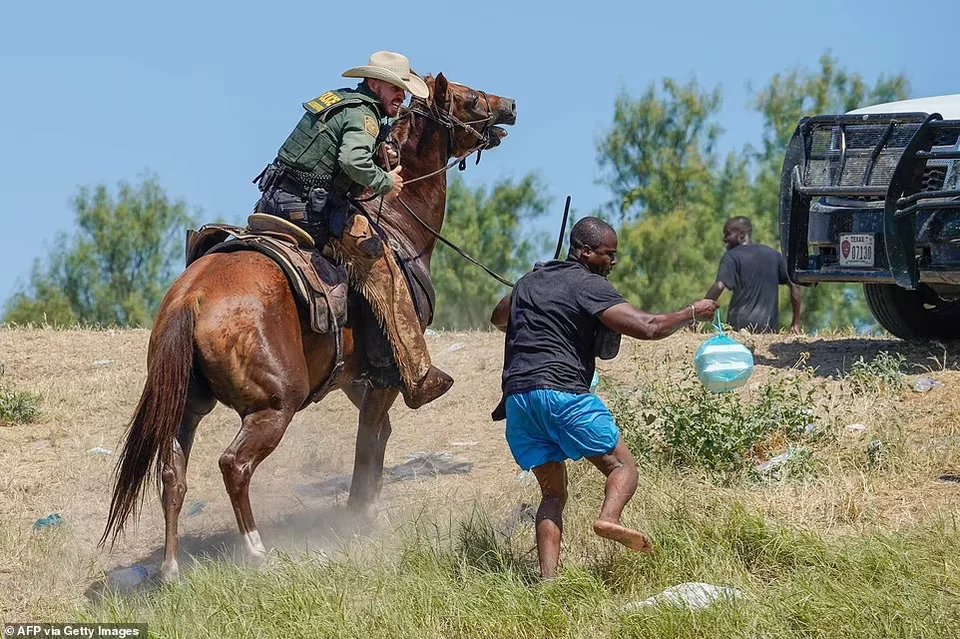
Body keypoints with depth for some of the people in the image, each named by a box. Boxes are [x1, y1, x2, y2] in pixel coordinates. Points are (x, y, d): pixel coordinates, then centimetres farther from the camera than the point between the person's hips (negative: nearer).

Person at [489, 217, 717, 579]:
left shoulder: (530, 281, 23)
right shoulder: (589, 286, -1)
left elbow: (498, 319, 41)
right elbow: (648, 328, -9)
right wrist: (693, 313, 5)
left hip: (517, 396, 7)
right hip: (562, 390, -7)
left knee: (553, 494, 12)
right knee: (622, 465, 2)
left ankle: (548, 579, -6)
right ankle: (609, 518, -30)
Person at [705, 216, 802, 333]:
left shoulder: (731, 257, 1)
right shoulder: (773, 255, 16)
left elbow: (719, 287, -13)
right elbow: (794, 285, 14)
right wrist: (796, 322, 17)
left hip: (740, 325, -4)